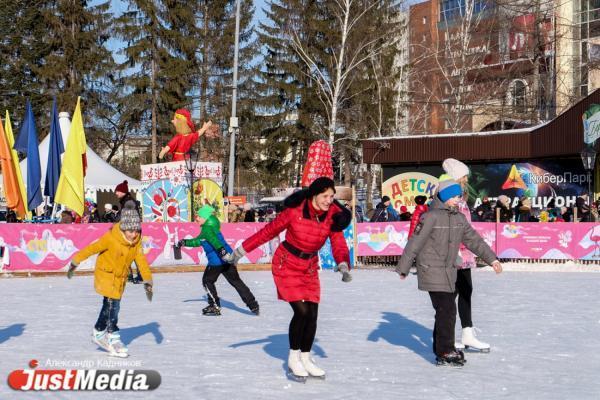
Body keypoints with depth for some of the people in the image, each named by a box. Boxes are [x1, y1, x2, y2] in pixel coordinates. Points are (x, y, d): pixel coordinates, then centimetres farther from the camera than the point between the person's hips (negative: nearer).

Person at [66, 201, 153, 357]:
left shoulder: (137, 241, -9)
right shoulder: (111, 238, -26)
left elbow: (141, 261, -8)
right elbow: (92, 248, -23)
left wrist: (147, 281, -14)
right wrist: (75, 262, -20)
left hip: (120, 278, 6)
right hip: (106, 275, -6)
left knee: (110, 306, 15)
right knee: (112, 305, -11)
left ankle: (99, 332, 32)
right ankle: (113, 338, 3)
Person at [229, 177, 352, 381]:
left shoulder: (334, 216, -11)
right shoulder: (295, 211, -21)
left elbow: (338, 244, -18)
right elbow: (270, 230, -11)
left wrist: (343, 264, -39)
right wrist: (243, 249, -5)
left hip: (309, 269, 5)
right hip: (286, 265, -4)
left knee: (312, 314, 3)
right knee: (301, 311, -14)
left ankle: (305, 358, 23)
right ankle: (293, 358, 5)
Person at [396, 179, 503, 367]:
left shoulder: (459, 218, 11)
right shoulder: (430, 217, -13)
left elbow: (473, 239, 16)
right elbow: (414, 243, -11)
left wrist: (491, 258, 11)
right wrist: (404, 268, -9)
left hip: (449, 272, 8)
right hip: (432, 271, -8)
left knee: (447, 310, 12)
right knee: (446, 309, -12)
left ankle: (441, 349, 23)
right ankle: (446, 352, -5)